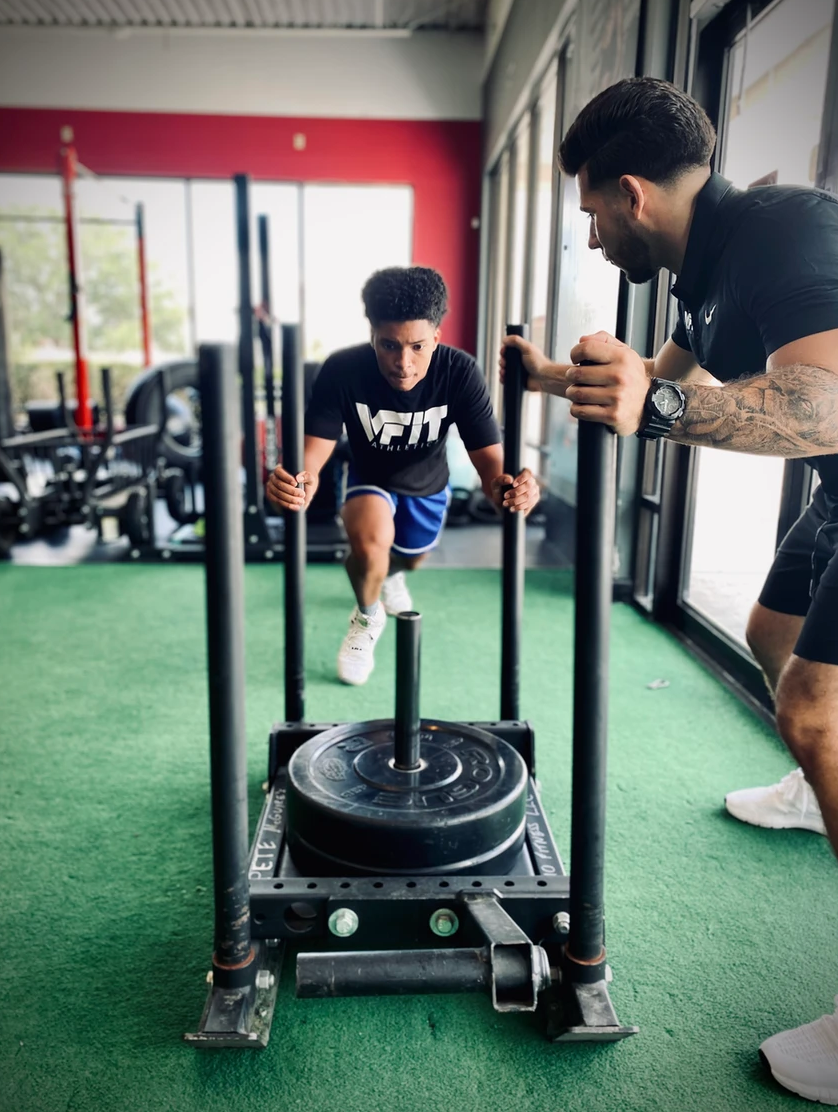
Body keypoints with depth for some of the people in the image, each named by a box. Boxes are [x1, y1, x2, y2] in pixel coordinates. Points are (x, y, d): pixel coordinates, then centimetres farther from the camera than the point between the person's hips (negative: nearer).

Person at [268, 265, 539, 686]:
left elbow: (489, 456, -36)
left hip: (428, 482, 3)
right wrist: (297, 480, -62)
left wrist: (504, 485, -61)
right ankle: (367, 616, 2)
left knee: (411, 558, 26)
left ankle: (391, 575, 68)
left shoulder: (461, 373, -34)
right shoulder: (342, 370, -36)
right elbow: (313, 449, -36)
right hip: (369, 477, -2)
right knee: (370, 541, -33)